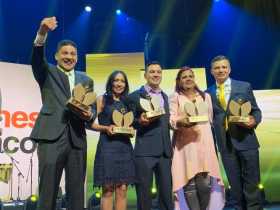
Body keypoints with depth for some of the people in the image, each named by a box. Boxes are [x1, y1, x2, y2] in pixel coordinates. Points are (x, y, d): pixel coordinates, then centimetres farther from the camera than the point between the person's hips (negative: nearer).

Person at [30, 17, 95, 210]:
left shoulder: (86, 80, 18)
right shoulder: (48, 73, 11)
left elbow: (92, 108, 16)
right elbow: (37, 58, -10)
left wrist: (89, 114, -9)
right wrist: (42, 33, -28)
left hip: (77, 139, 3)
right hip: (52, 137, -3)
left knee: (76, 192, 8)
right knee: (48, 191, -2)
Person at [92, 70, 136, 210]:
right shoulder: (102, 99, 5)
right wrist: (106, 128, -16)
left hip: (124, 146, 4)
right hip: (107, 145, -4)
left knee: (122, 189, 4)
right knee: (108, 190, -2)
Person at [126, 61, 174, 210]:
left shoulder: (164, 96, 17)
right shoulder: (135, 96, -1)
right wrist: (140, 121, -19)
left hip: (164, 151, 5)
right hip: (144, 150, -5)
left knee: (166, 191, 10)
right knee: (144, 191, 4)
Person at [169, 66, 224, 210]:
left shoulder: (206, 96, 19)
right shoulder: (175, 97, 7)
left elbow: (210, 119, 21)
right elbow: (171, 120, -2)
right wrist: (181, 122, -22)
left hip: (204, 142, 3)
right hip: (185, 144, -2)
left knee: (205, 183, -5)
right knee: (189, 181, -9)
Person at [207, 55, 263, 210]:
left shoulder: (244, 87, 4)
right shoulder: (208, 93, 7)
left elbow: (256, 111, 7)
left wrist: (254, 120, -16)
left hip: (246, 140, -1)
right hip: (225, 144, 2)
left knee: (251, 182, 5)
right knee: (235, 184, 11)